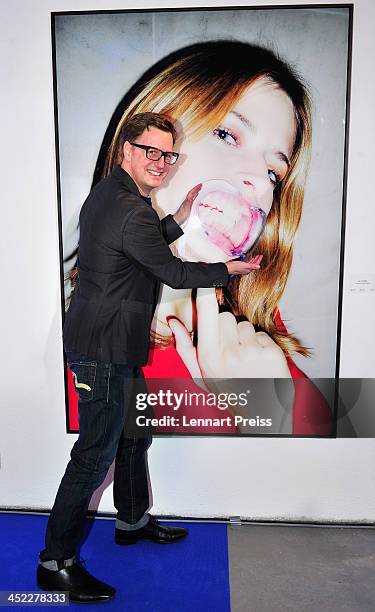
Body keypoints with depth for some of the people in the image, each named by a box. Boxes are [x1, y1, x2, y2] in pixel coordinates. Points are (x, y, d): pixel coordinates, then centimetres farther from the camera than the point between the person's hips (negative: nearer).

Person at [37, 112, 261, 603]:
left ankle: (133, 521, 43)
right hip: (103, 350, -11)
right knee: (96, 453, 1)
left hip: (112, 345, 11)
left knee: (135, 432, 22)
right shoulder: (132, 212, -22)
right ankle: (55, 563, 21)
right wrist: (228, 269, 1)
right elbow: (173, 272, -12)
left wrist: (180, 218, 14)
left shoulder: (108, 193, 10)